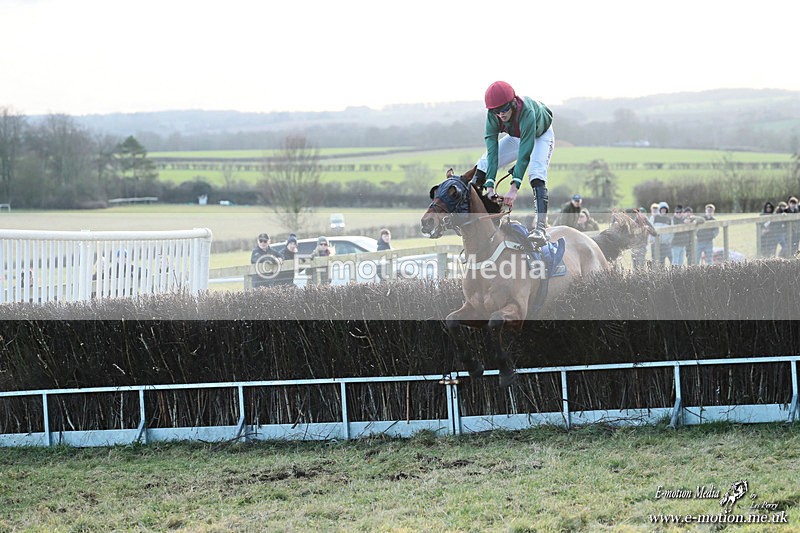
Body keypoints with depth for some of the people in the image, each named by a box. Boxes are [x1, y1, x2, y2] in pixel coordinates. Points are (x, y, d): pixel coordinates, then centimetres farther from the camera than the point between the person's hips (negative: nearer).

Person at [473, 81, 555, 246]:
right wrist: (489, 185, -39)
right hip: (516, 137, 6)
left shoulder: (527, 112, -43)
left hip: (541, 136, -6)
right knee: (483, 164, -7)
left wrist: (514, 188, -49)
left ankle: (541, 228, -39)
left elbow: (525, 151, -44)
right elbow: (492, 148, -31)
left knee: (536, 173, -29)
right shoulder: (493, 115, -28)